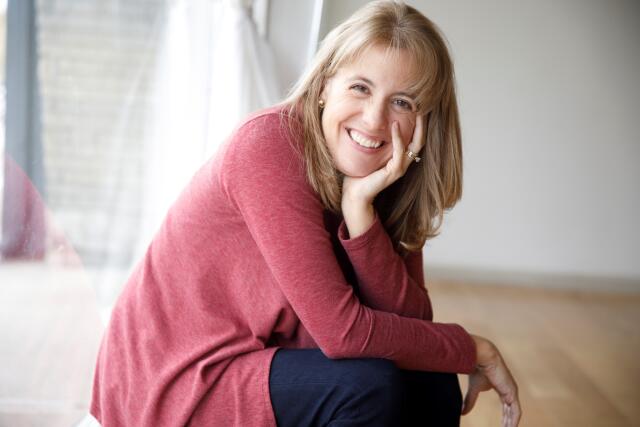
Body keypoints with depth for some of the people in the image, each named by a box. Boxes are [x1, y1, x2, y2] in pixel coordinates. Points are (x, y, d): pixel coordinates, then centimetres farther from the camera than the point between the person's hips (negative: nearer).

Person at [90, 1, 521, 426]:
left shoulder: (384, 182, -1)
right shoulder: (268, 143, -22)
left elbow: (411, 324, -13)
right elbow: (341, 330, -26)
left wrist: (359, 206, -24)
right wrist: (474, 350, -15)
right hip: (170, 388, -6)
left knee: (432, 387, -6)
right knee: (369, 385, -23)